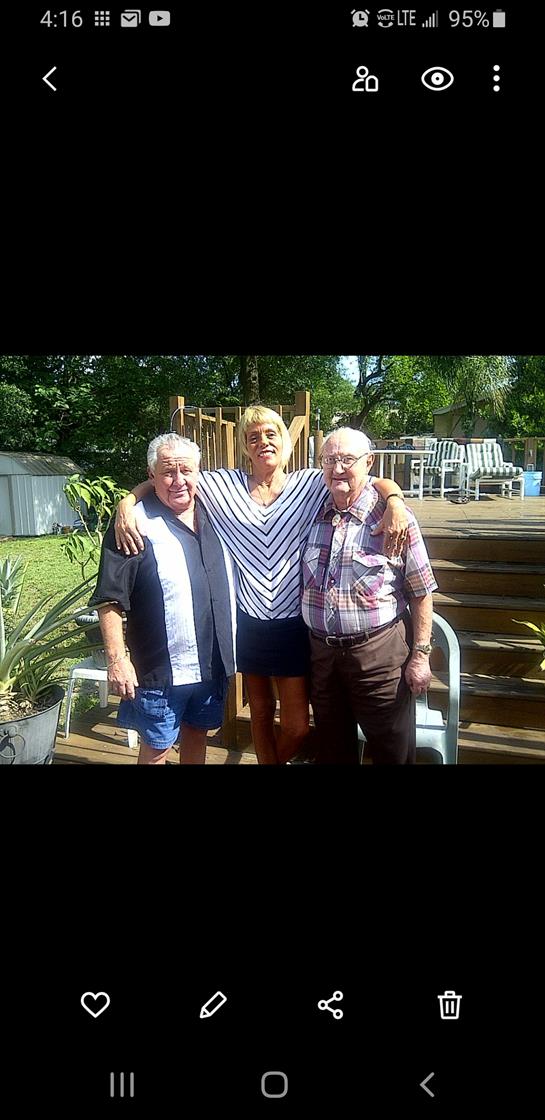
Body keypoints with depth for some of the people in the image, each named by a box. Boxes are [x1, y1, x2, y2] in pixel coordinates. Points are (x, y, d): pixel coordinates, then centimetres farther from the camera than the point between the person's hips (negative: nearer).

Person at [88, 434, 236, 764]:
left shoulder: (212, 513, 5)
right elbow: (110, 600, -16)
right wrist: (117, 659, -20)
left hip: (215, 663, 6)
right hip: (162, 671, -6)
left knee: (197, 736, 21)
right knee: (157, 748, 9)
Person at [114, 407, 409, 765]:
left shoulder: (310, 484, -2)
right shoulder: (224, 485, 1)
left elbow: (380, 482, -2)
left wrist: (394, 502, -24)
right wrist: (127, 503, -14)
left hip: (293, 624, -1)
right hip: (248, 621, 1)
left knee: (297, 728, 3)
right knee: (261, 710, 19)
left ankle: (278, 759, 36)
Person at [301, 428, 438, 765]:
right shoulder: (312, 515, 4)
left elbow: (421, 594, -7)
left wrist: (420, 656, -9)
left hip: (378, 652, -4)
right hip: (321, 651, 5)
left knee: (392, 750, 9)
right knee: (331, 749, 20)